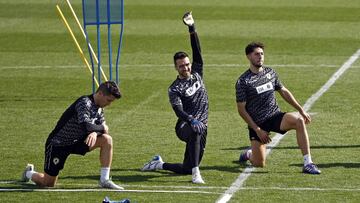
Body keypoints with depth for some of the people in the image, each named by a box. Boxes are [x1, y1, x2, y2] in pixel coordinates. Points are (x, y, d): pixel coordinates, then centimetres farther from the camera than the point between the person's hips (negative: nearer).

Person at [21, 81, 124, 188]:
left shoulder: (99, 108, 2)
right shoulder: (84, 103, -25)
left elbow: (102, 126, 1)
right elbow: (85, 125, -38)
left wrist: (95, 132, -22)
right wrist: (102, 128, -20)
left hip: (76, 141, 7)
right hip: (58, 143, -7)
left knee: (107, 140, -15)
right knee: (48, 184, -3)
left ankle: (104, 180, -12)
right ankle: (29, 173, 33)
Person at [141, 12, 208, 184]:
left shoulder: (196, 74, 9)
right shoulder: (174, 89, -6)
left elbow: (197, 50, 4)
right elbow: (178, 111, -22)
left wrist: (192, 28, -4)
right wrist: (192, 120, -41)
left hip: (201, 125, 6)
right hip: (184, 126, -6)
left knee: (187, 169, 5)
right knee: (195, 131, -43)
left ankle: (159, 164, 31)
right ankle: (196, 174, -44)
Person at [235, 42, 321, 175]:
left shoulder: (270, 73, 7)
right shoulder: (243, 81, -8)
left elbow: (284, 92, 19)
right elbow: (241, 109, -7)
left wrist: (301, 110, 12)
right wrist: (258, 130, -11)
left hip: (275, 116, 3)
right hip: (257, 123, -3)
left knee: (299, 120, -28)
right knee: (259, 164, -7)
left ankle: (308, 164, -27)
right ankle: (249, 154, 33)